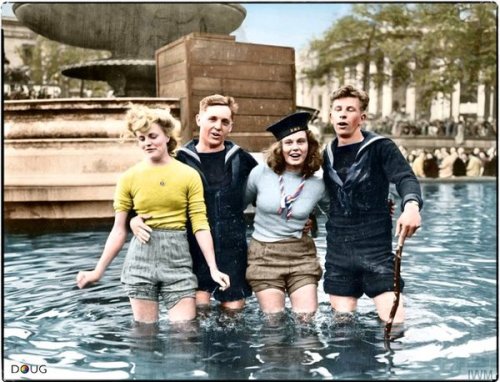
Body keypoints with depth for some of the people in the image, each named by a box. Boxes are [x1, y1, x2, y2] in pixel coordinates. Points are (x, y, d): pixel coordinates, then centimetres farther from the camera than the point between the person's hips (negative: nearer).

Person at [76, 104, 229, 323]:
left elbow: (200, 225, -2)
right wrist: (98, 271, 5)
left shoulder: (189, 175, 0)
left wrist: (213, 268, -8)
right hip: (141, 258, 1)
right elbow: (119, 230, 5)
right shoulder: (129, 177, 1)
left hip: (178, 257, 0)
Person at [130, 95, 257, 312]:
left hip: (233, 248, 2)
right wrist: (135, 218, -16)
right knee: (197, 307, -7)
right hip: (195, 248, -2)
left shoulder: (240, 159, 4)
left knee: (233, 309, 7)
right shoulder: (182, 160, -2)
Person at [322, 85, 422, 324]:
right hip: (338, 252, 4)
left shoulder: (380, 148, -4)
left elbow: (405, 177, -20)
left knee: (394, 321, -9)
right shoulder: (327, 154, 10)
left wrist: (411, 204, -41)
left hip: (376, 250, -4)